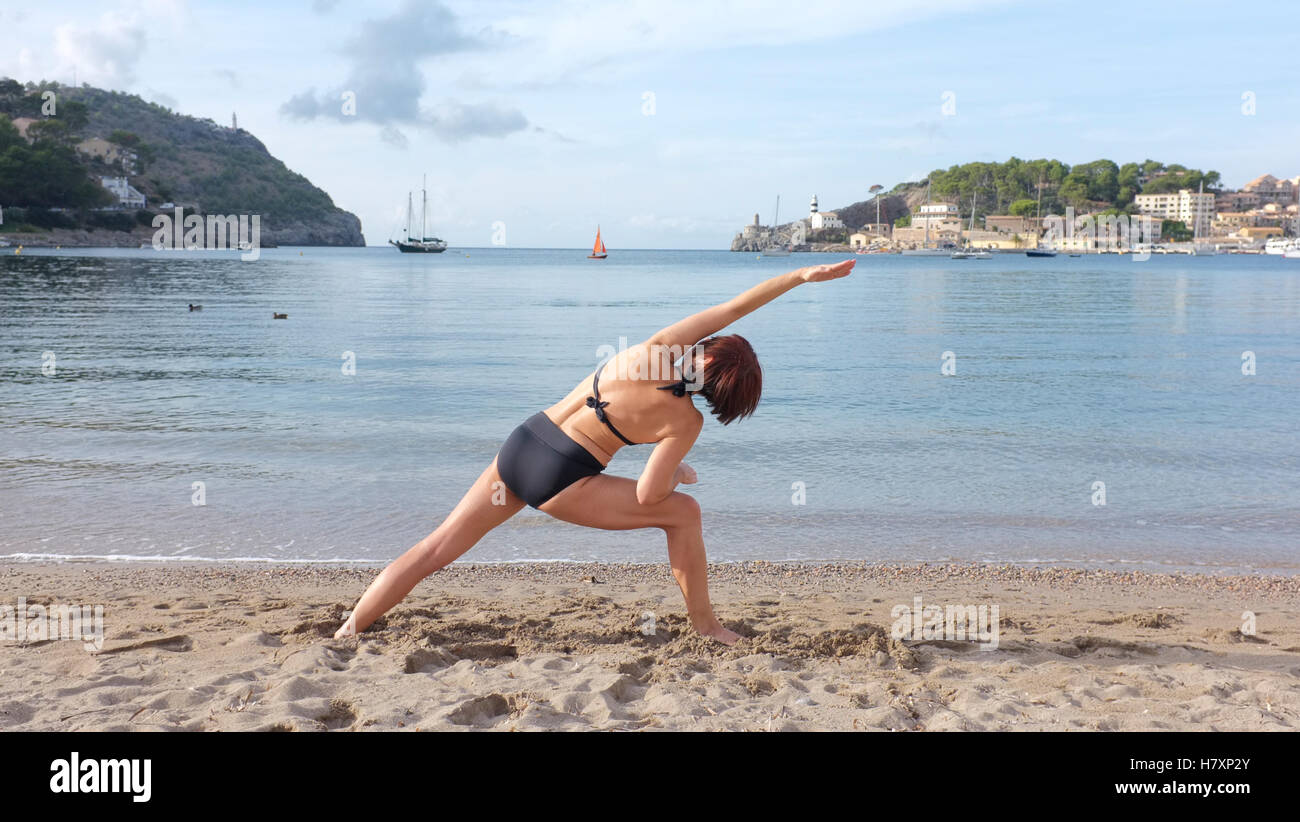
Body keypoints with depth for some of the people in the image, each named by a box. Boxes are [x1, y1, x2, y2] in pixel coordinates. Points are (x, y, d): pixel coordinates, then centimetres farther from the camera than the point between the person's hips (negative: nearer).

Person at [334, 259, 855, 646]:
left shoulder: (654, 348, -3)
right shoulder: (685, 422, -9)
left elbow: (733, 307, 2)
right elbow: (647, 496, -9)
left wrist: (800, 276, 2)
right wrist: (677, 474, 12)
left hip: (519, 445, 5)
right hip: (559, 482, -4)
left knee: (435, 550, 10)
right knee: (683, 512, 11)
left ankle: (348, 632, 10)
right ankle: (705, 625, 18)